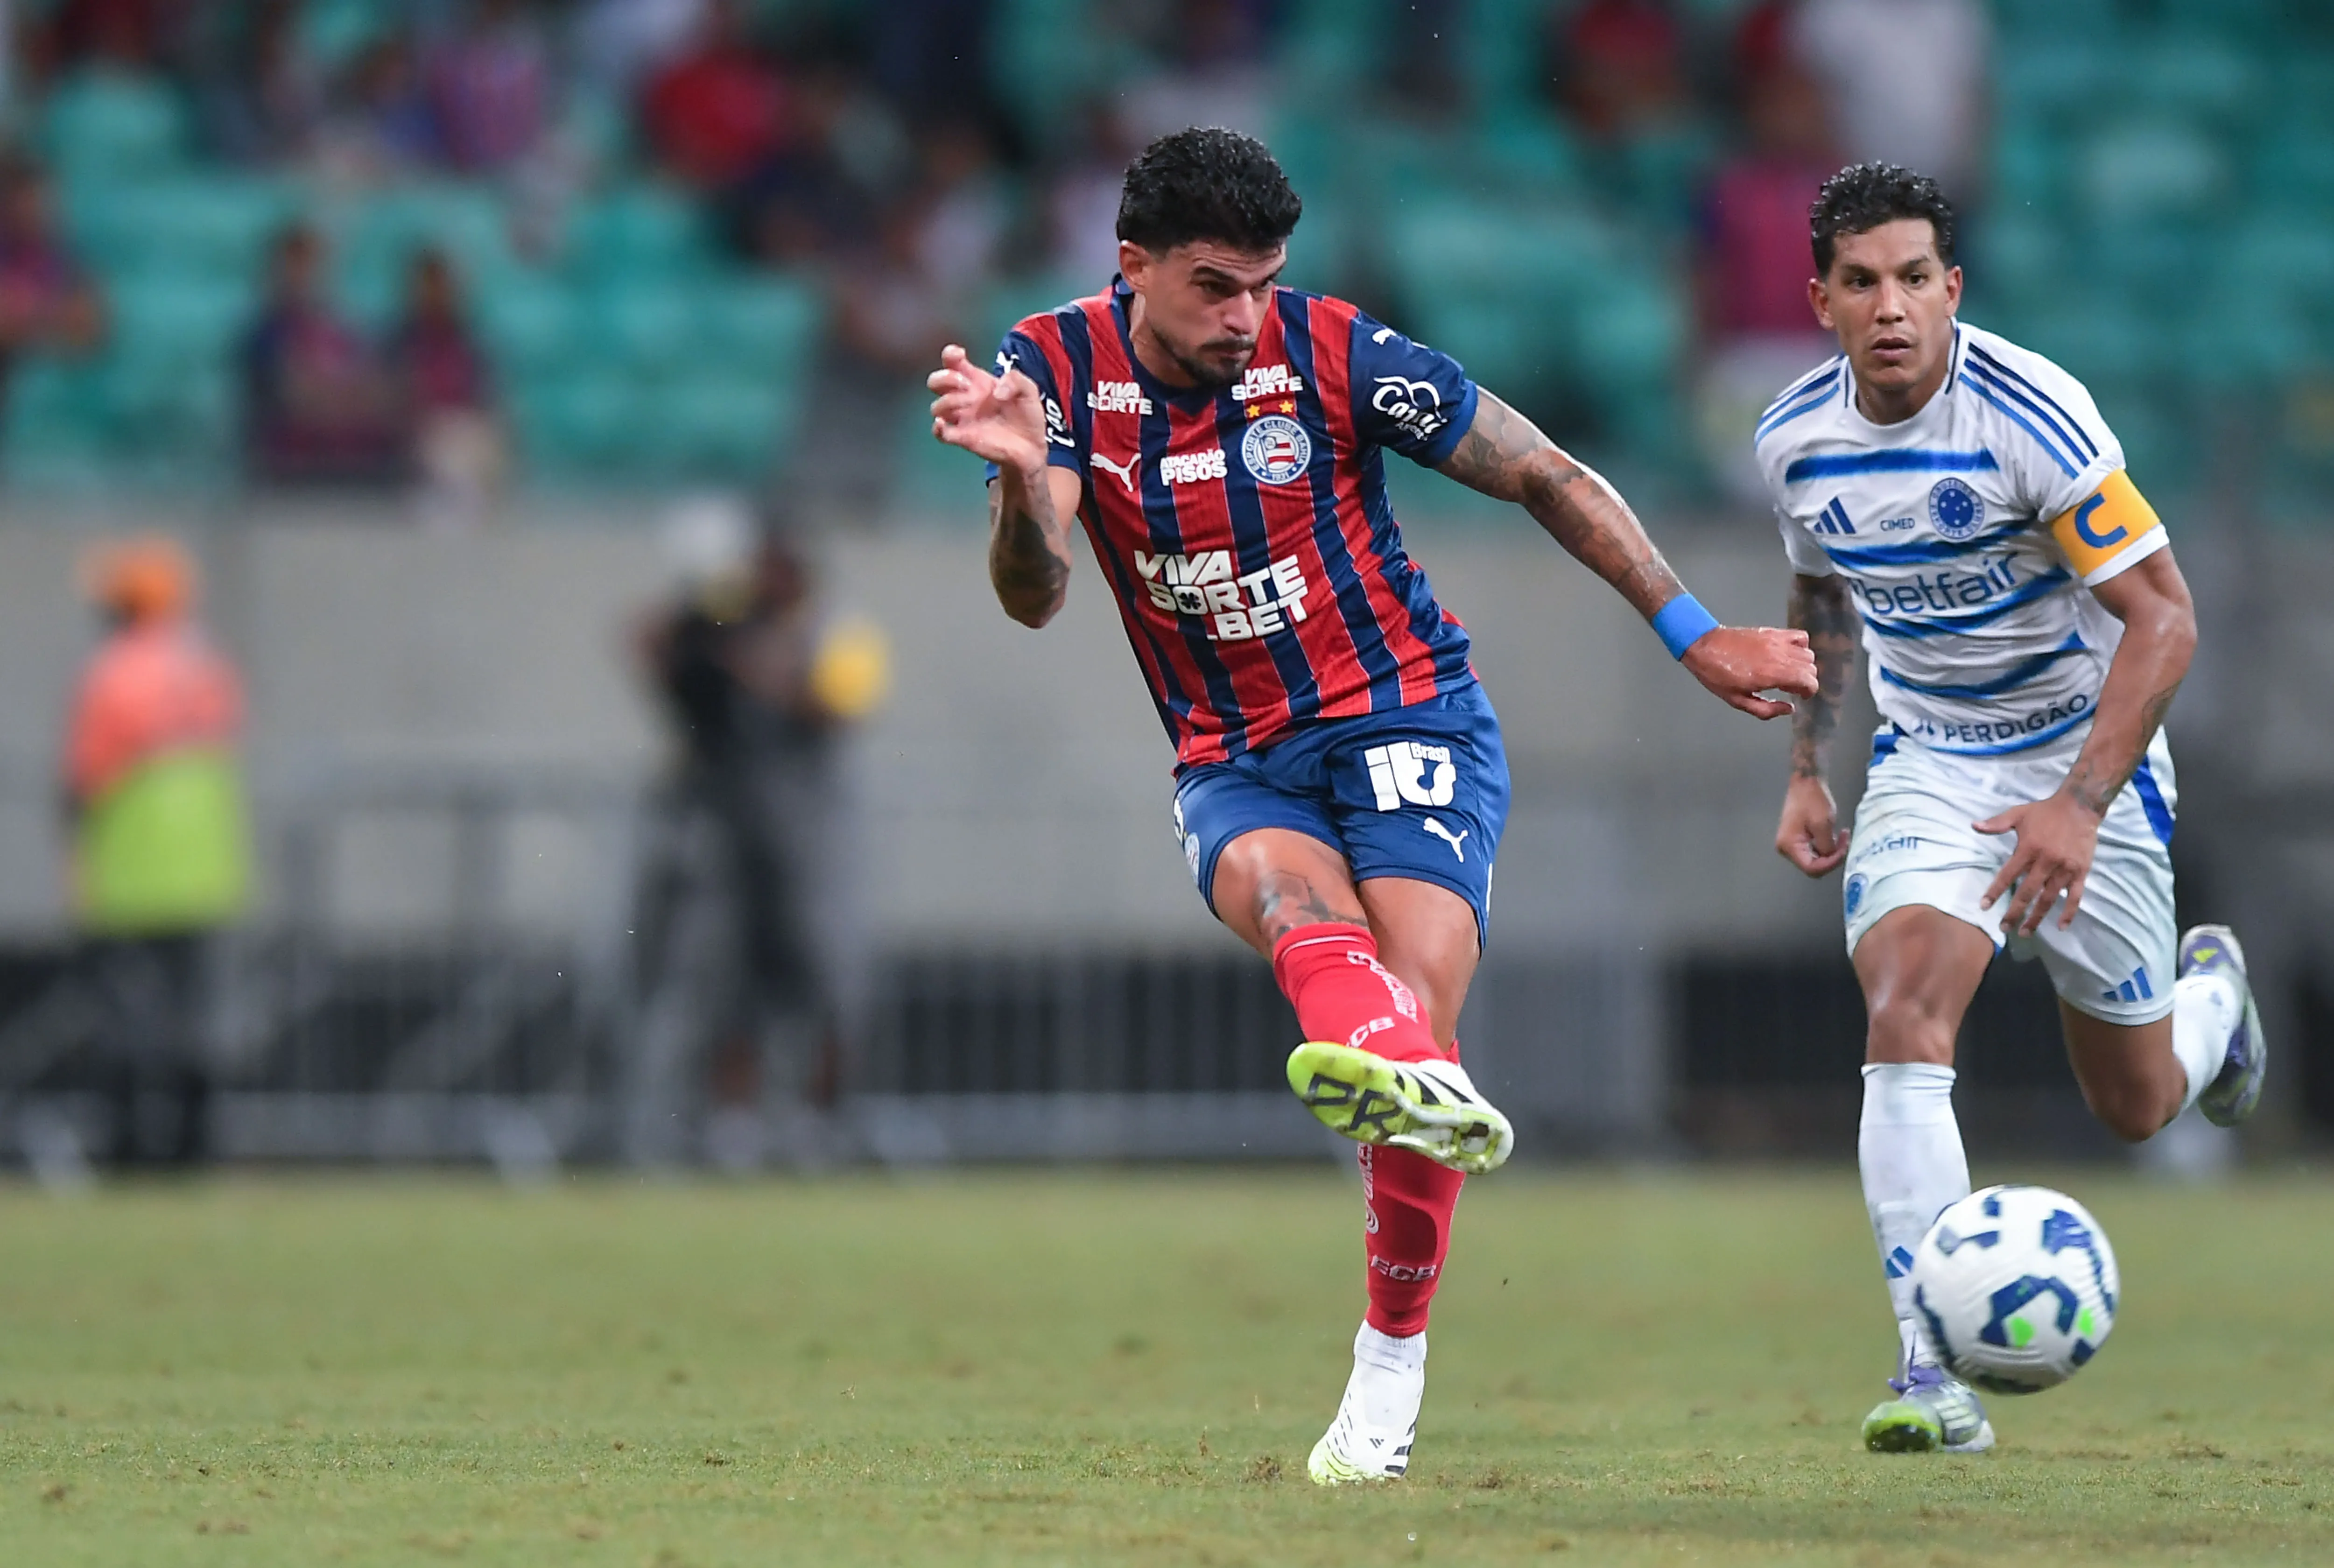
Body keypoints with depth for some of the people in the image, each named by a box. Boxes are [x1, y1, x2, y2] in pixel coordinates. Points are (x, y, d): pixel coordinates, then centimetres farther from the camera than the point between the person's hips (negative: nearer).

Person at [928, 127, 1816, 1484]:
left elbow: (1554, 481, -1)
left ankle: (1393, 1364, -8)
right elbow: (1035, 598, -17)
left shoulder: (1337, 355, -11)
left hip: (1407, 719, -1)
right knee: (1285, 889, -33)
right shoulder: (1056, 368, -6)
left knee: (1422, 994, -21)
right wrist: (1021, 477, -39)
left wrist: (1693, 634, 0)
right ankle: (1405, 1079, -67)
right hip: (1233, 761, 1)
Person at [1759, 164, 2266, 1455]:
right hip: (1925, 769, 3)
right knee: (1903, 1023, -23)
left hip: (2083, 758, -3)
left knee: (2137, 1106, 8)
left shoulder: (2032, 416, -23)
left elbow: (2163, 617, -21)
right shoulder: (1796, 441, -7)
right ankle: (1934, 1376, -26)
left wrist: (2081, 805, -28)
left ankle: (2212, 993, 47)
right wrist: (1806, 771, 8)